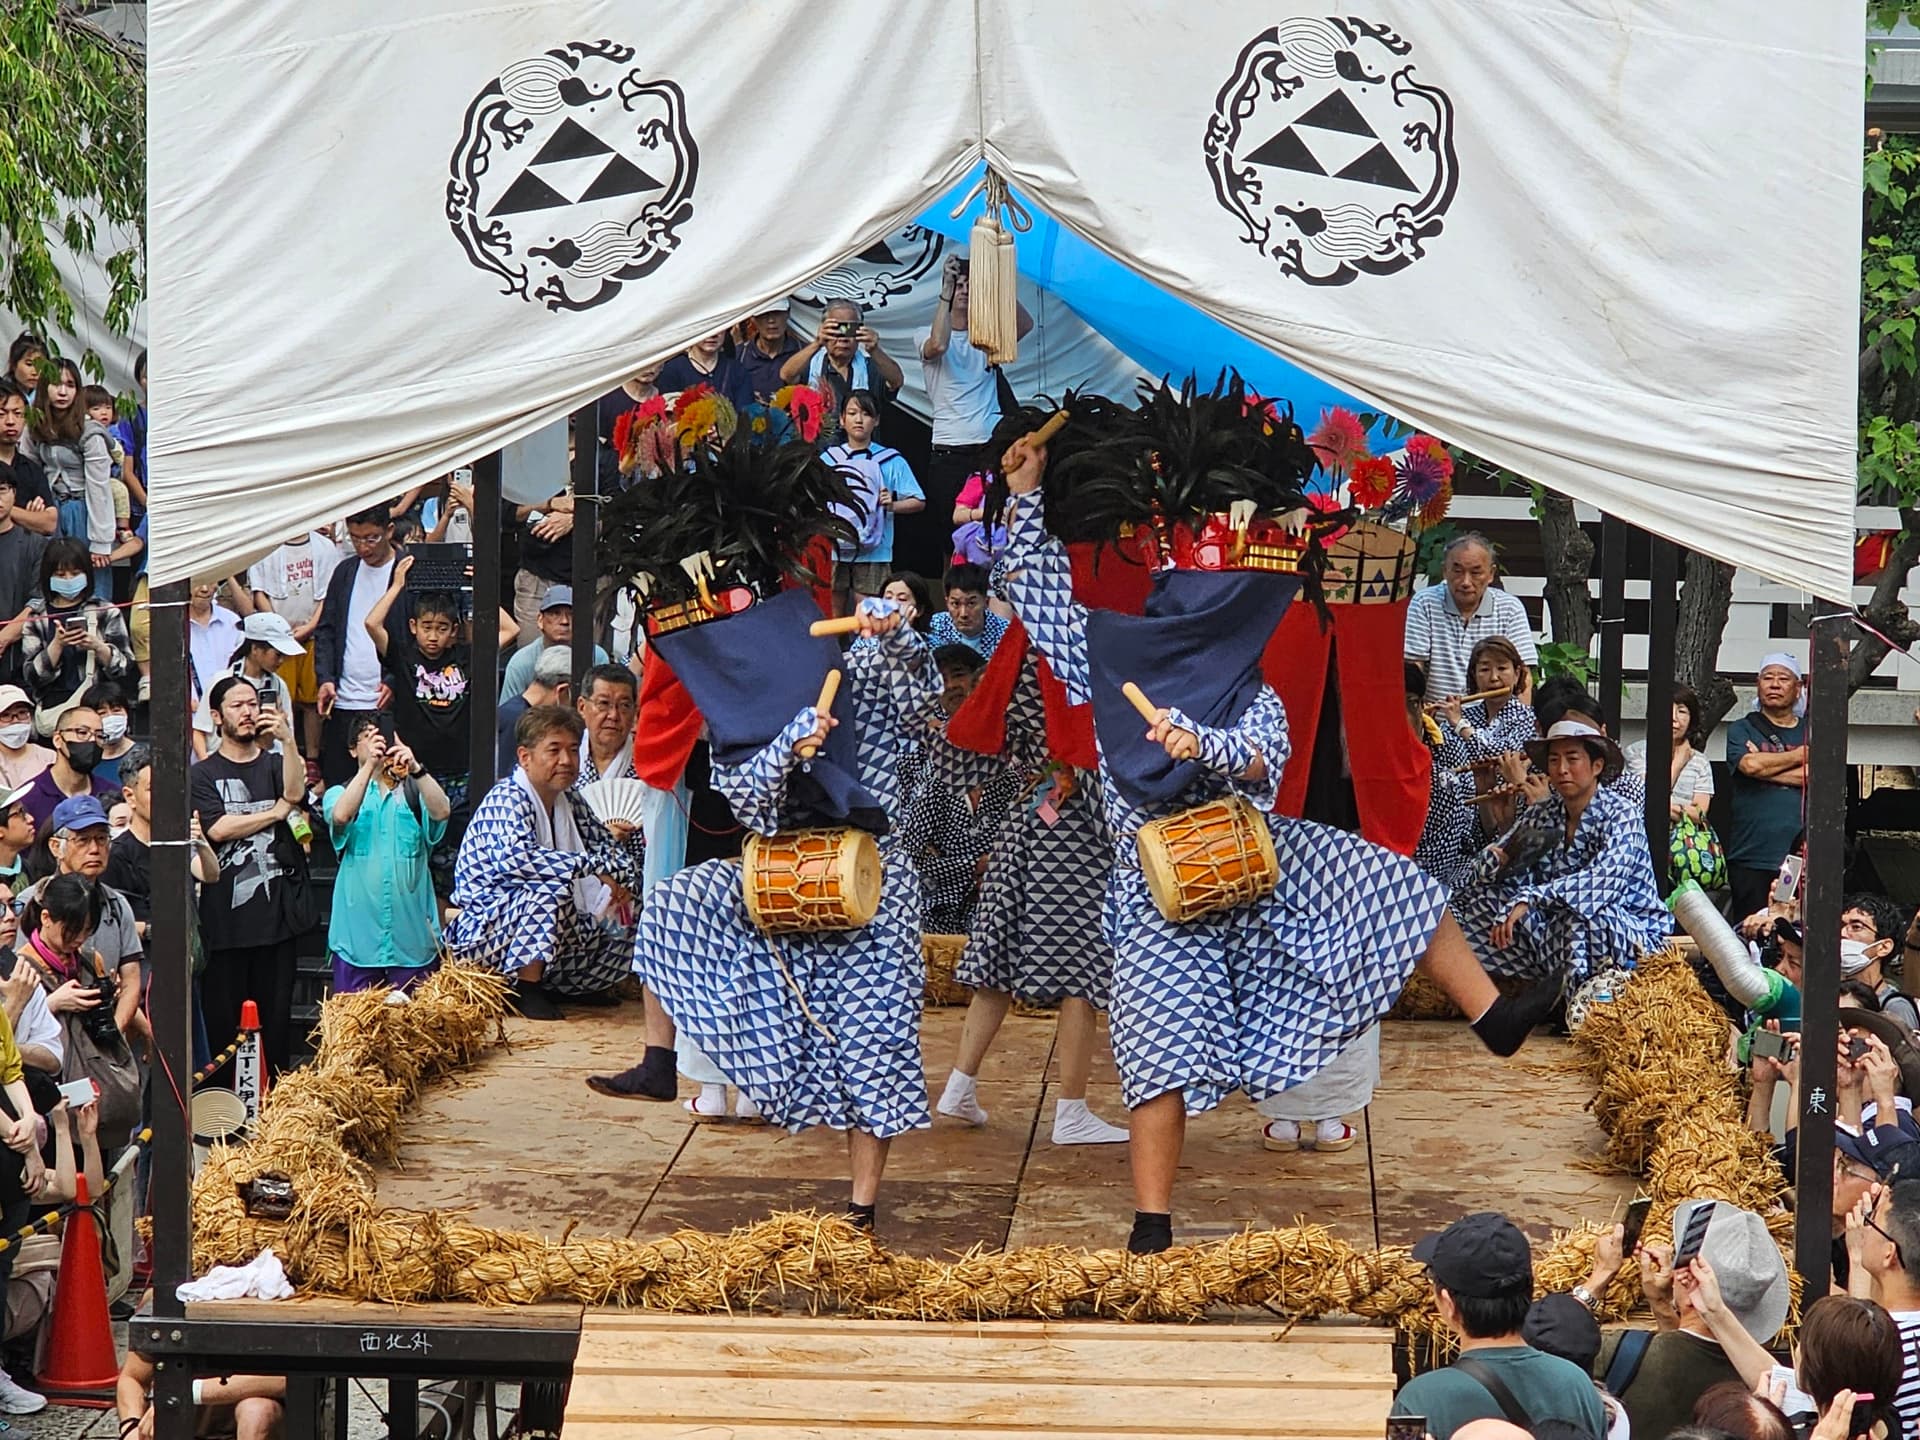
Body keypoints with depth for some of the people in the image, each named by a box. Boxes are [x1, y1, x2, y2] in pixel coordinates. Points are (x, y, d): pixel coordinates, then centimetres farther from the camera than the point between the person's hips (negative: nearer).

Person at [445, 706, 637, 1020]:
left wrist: (619, 886, -7)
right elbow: (514, 856, -36)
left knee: (625, 936, 0)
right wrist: (594, 865, -33)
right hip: (486, 928, -9)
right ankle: (527, 989, -21)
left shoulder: (570, 803, 10)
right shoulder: (507, 800, -17)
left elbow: (611, 849, 18)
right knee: (550, 888, -33)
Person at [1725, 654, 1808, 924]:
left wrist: (1767, 767, -3)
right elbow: (1750, 764, -9)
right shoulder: (1741, 730, 13)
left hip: (1801, 858, 1)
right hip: (1752, 858, -1)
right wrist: (1801, 755, 3)